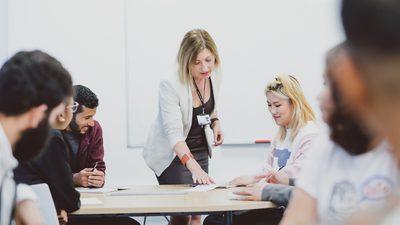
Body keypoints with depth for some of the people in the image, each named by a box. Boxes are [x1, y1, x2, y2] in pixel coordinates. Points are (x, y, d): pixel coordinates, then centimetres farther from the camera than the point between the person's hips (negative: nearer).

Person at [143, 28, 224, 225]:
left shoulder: (213, 76, -10)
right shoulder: (170, 85, -29)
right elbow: (174, 133, -37)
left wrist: (215, 123, -4)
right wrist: (194, 166, -50)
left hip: (199, 149, 6)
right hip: (171, 153, -6)